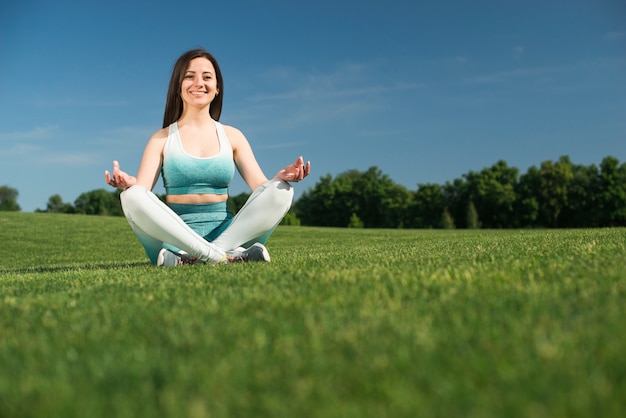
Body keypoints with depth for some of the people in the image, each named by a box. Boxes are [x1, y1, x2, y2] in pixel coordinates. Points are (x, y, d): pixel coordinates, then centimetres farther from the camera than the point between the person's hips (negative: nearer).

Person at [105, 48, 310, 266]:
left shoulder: (232, 136, 13)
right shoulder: (162, 139, 8)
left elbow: (260, 185, 3)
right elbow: (141, 191, -4)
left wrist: (281, 177, -19)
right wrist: (128, 184, -27)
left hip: (226, 232, 2)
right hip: (176, 237, -1)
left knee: (281, 191, -21)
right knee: (131, 197, -28)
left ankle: (187, 258, -30)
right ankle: (228, 255, -32)